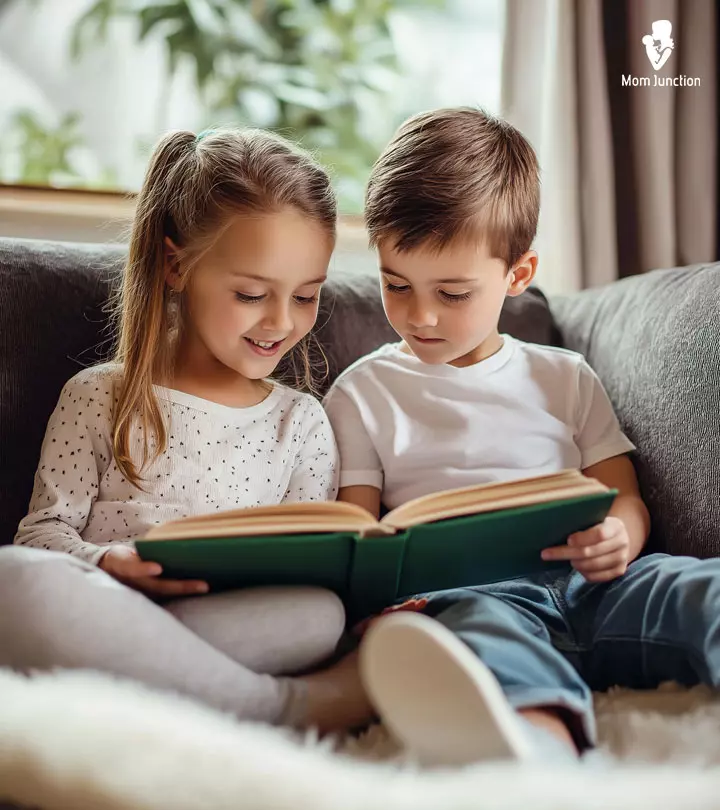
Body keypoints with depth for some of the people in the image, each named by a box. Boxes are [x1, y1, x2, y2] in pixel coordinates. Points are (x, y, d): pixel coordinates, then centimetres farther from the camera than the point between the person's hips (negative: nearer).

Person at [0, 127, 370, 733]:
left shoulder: (302, 422, 16)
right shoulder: (100, 395, 11)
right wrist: (108, 563, -16)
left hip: (235, 622, 0)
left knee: (322, 614, -31)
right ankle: (293, 704, -28)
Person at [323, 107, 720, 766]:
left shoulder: (564, 378, 23)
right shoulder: (364, 394, 17)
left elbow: (626, 498, 19)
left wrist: (619, 539, -7)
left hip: (591, 587, 3)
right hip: (463, 595, -3)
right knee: (482, 631, -40)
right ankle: (539, 751, -70)